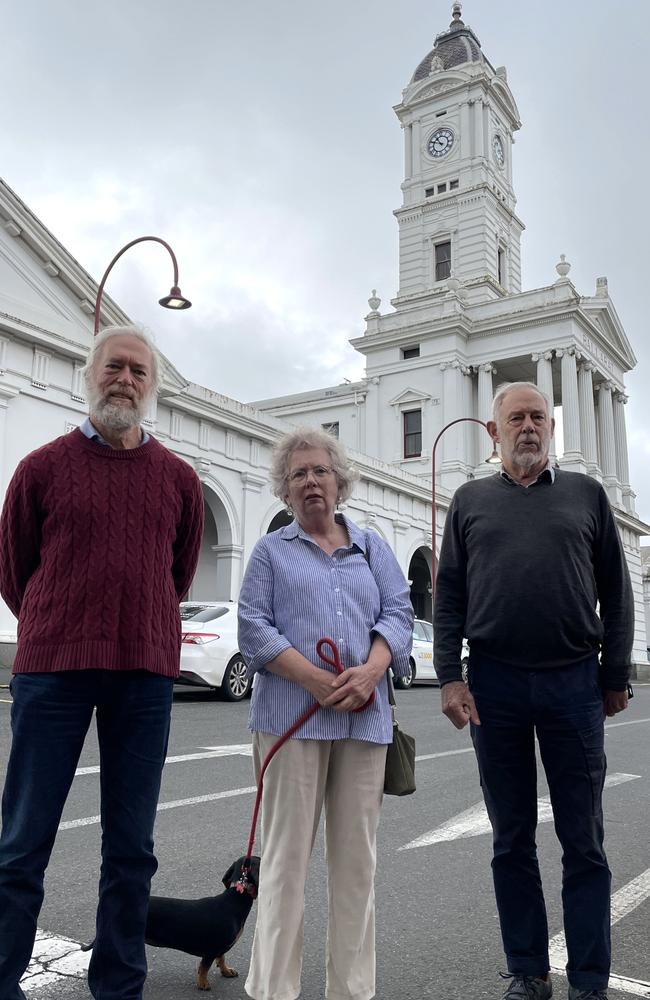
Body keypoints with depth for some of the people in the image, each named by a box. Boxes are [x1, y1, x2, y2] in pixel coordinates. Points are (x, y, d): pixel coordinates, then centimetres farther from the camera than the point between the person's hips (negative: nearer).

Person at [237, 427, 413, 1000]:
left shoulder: (372, 546, 18)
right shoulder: (271, 550, 11)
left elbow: (399, 613, 8)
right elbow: (253, 628, 0)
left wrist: (369, 672, -12)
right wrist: (318, 681, -13)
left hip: (365, 718, 3)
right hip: (291, 715, -2)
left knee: (357, 855, 7)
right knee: (286, 852, -1)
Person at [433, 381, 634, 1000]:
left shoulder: (586, 495, 8)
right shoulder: (470, 501, 9)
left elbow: (615, 594, 7)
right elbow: (448, 597, 6)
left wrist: (615, 677, 2)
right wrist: (450, 677, -3)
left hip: (574, 682, 0)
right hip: (495, 684, 1)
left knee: (583, 842, 6)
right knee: (512, 840, 10)